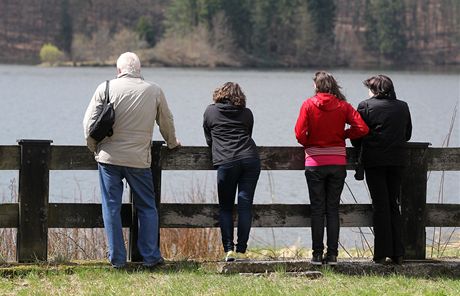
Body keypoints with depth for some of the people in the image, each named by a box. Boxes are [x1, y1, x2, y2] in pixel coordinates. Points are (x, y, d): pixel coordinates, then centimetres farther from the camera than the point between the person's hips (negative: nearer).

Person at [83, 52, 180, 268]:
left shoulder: (106, 88, -2)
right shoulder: (154, 92, 2)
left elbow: (89, 122, -2)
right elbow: (166, 121, 17)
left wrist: (94, 148, 15)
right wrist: (172, 142, 37)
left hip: (109, 157, -1)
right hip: (139, 159, 1)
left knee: (111, 207, 6)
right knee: (147, 207, 12)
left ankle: (117, 258, 5)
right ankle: (151, 256, 11)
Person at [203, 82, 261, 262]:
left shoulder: (210, 111, 14)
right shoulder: (246, 114, 17)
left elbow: (209, 139, 22)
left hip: (226, 162, -1)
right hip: (250, 159, 2)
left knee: (225, 207, 7)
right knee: (245, 205, 2)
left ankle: (229, 249, -4)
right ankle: (241, 250, -3)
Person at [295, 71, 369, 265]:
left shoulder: (308, 105, -5)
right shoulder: (342, 106, 0)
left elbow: (300, 134, -12)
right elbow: (362, 128, -8)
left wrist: (308, 144, 9)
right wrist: (344, 135, 8)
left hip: (314, 163, -2)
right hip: (338, 163, 2)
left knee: (317, 209, 4)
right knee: (333, 209, 7)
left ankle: (317, 254, 1)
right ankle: (332, 254, 4)